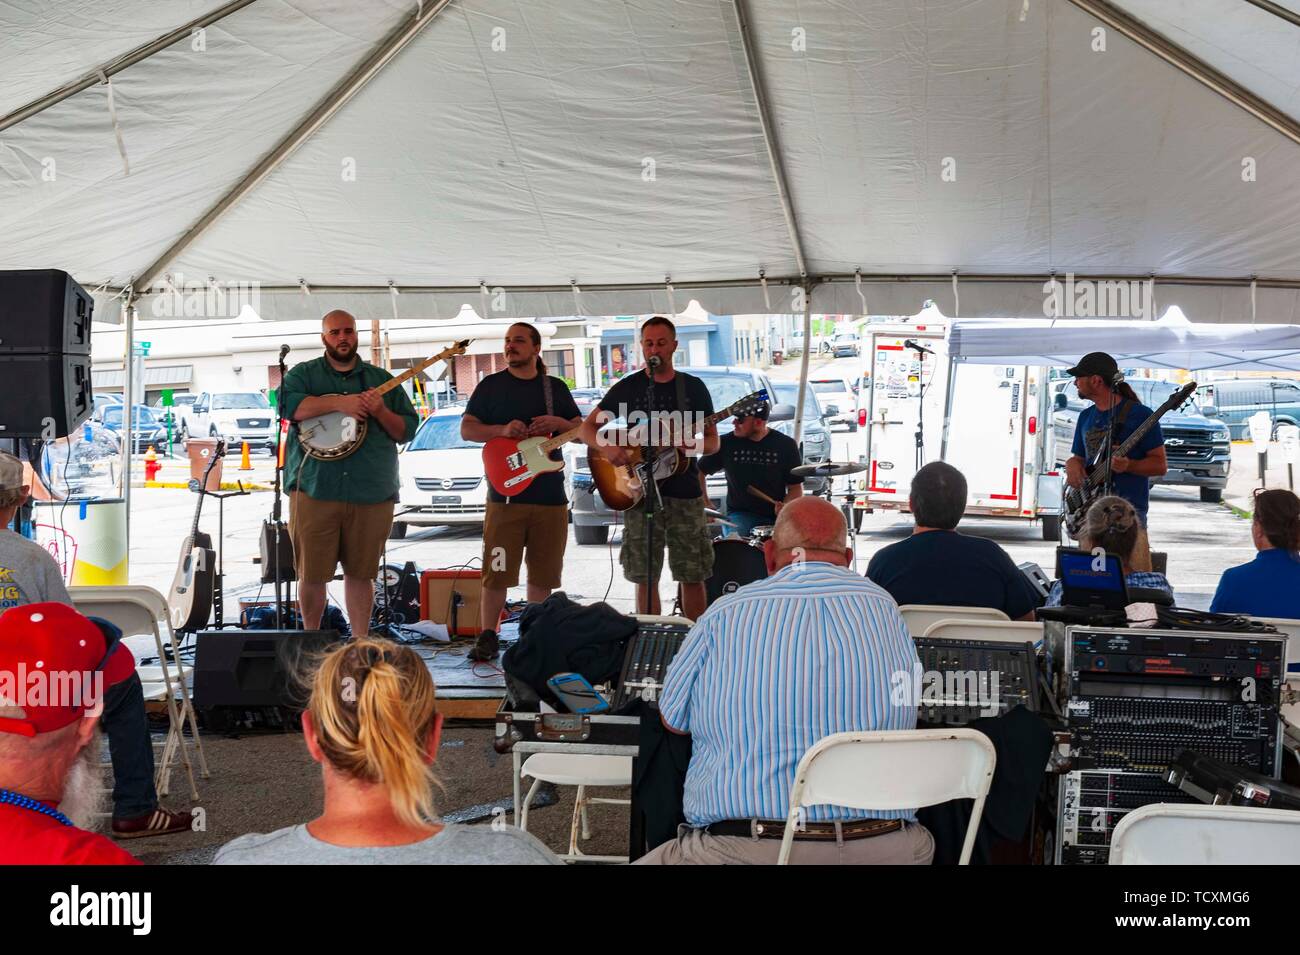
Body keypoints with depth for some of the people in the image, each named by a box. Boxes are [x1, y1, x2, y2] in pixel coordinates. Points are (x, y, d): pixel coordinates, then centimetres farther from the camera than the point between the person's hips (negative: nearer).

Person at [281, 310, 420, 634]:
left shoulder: (382, 380, 14)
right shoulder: (304, 374, 9)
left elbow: (407, 430, 10)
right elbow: (288, 404, -12)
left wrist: (381, 412, -9)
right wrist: (339, 403, -18)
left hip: (371, 494, 2)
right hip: (314, 490, -1)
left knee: (361, 572, 7)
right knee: (312, 574, 1)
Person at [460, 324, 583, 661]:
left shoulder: (556, 388, 13)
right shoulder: (491, 385, 7)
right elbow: (466, 429, 2)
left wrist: (558, 423, -7)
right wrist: (502, 430, -15)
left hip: (550, 496, 3)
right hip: (505, 492, -2)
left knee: (543, 574, 7)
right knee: (496, 572, -6)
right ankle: (488, 636, 2)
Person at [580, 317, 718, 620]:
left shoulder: (693, 387, 7)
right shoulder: (627, 387, 6)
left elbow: (713, 442, 9)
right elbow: (587, 428, 6)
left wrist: (696, 443, -14)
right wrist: (605, 447, -16)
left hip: (684, 492, 0)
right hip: (640, 492, 0)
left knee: (693, 576, 2)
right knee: (645, 577, 2)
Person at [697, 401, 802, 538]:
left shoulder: (785, 445, -1)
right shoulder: (727, 443, 1)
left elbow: (796, 487, 3)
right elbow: (699, 471, 13)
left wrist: (786, 507, -17)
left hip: (776, 516, 0)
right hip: (740, 514, 0)